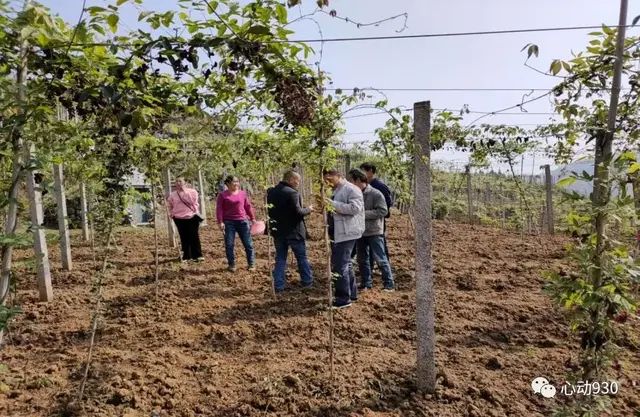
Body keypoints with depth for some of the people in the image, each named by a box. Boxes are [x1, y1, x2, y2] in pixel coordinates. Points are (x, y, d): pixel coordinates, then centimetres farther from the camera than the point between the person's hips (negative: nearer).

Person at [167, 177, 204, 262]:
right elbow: (170, 206, 20)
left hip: (192, 217, -2)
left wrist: (184, 191, -14)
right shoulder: (173, 195, 7)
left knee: (194, 237, -1)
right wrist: (172, 214, 9)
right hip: (179, 219, 3)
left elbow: (191, 201, -18)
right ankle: (186, 256, 13)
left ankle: (197, 255, 5)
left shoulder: (192, 191, -1)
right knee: (184, 238, 6)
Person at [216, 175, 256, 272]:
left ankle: (251, 264, 14)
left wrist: (253, 218, 10)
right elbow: (219, 209, -3)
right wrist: (220, 222, -11)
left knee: (248, 243, 4)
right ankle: (232, 265, 16)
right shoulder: (222, 195, -1)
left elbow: (248, 206, 12)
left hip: (243, 221, 2)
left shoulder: (242, 193, 7)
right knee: (229, 245, 3)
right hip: (229, 222, -2)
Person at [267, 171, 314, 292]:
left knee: (280, 258, 11)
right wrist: (308, 210, -7)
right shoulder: (292, 193, -19)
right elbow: (297, 212, -24)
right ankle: (307, 281, 21)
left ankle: (278, 286, 8)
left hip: (278, 231, 6)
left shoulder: (271, 192, 6)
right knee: (302, 257, 11)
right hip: (293, 231, -6)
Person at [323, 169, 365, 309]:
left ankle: (344, 298, -1)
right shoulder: (335, 191, 18)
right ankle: (351, 293, 27)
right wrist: (326, 206, 7)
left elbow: (355, 208, -24)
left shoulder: (351, 189, -11)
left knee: (340, 265, -10)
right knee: (345, 263, 16)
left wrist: (333, 204, -23)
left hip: (347, 233, -10)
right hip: (337, 232, 10)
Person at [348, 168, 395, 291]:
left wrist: (364, 213, -21)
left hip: (374, 232, -6)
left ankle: (389, 284, 13)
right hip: (360, 232, 6)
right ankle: (366, 283, 25)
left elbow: (383, 211, -19)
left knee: (380, 259, 0)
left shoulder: (375, 194, -13)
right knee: (362, 260, 12)